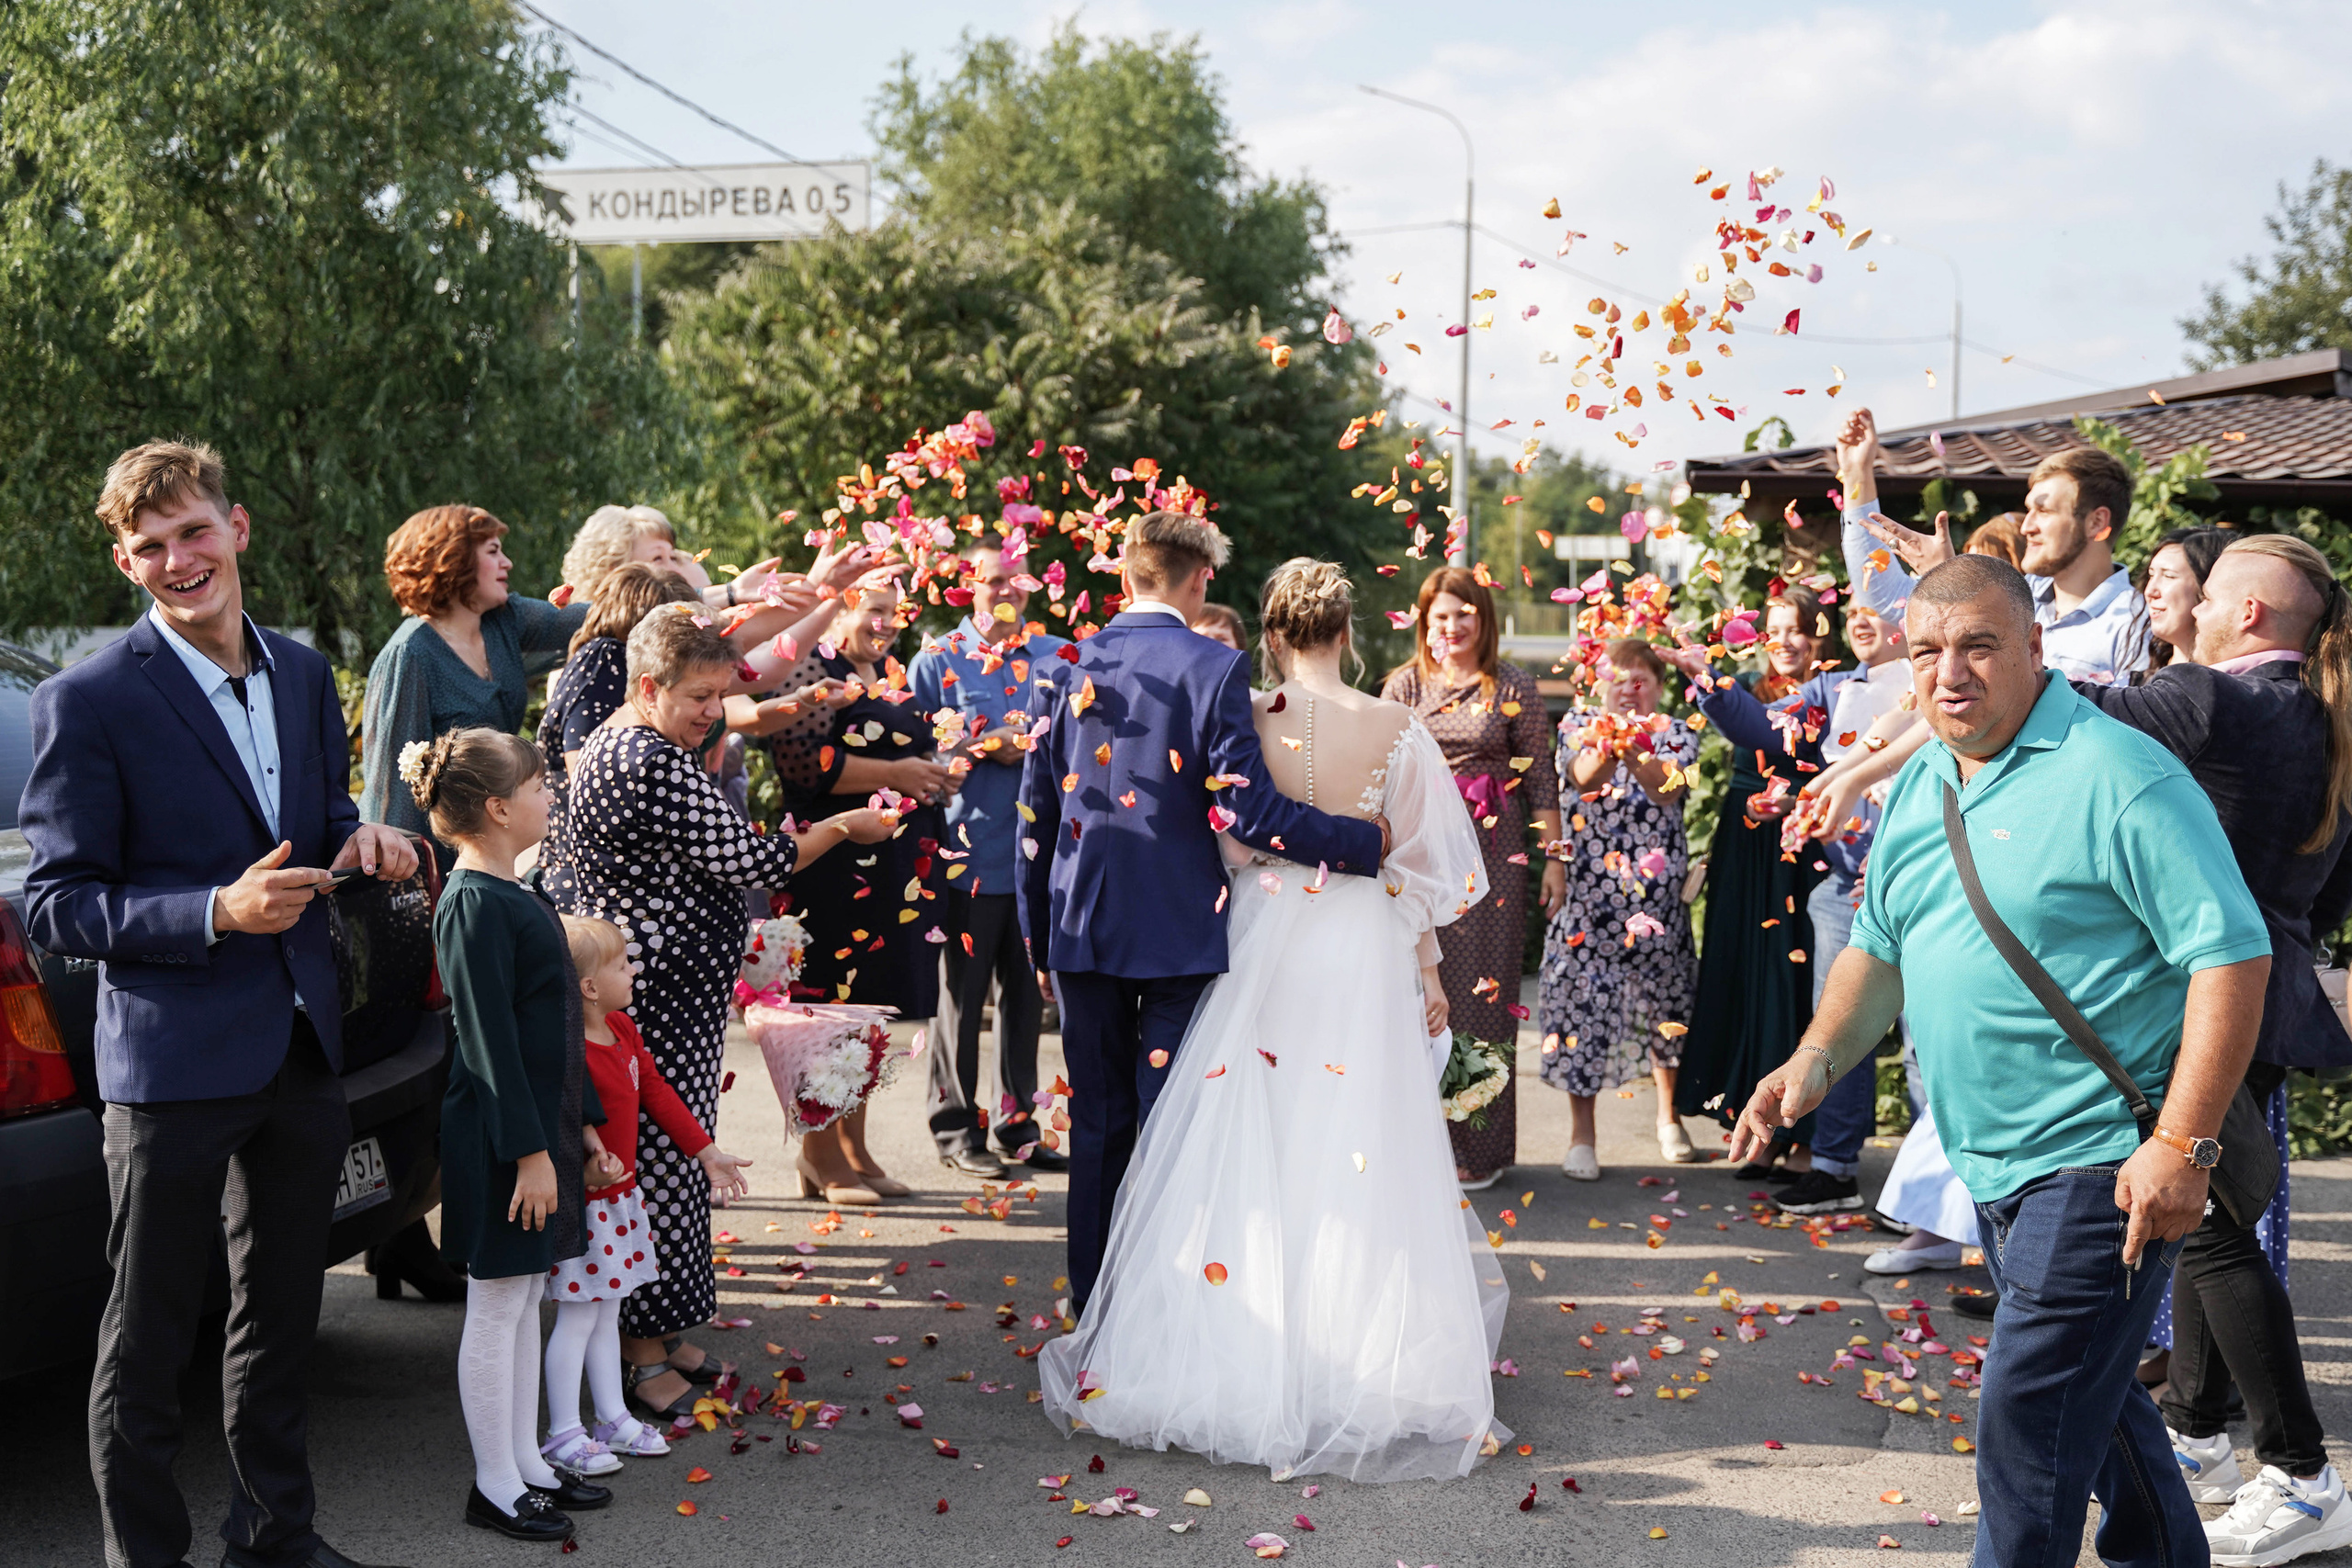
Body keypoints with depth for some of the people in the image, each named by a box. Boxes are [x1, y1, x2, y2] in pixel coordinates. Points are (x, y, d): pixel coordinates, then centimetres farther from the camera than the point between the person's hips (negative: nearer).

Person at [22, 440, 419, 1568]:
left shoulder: (304, 675, 7)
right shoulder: (88, 701, -13)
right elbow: (55, 906, -13)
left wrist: (362, 842, -3)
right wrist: (219, 912, -26)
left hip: (303, 1052, 6)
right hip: (173, 1062, -6)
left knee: (281, 1317, 20)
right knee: (146, 1344, 4)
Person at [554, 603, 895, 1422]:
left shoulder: (608, 744, 14)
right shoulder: (657, 766, -20)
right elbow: (751, 862, -18)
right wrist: (845, 827, -6)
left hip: (625, 980, 11)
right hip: (663, 1000, -11)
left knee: (661, 1157, 14)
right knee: (662, 1159, -4)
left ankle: (656, 1330, 22)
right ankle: (644, 1352, 4)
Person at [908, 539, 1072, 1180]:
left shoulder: (1056, 656, 10)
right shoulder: (938, 658, 2)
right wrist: (988, 745, -11)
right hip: (969, 854, -3)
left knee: (1027, 992, 9)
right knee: (960, 992, 2)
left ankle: (1017, 1122, 21)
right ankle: (957, 1127, 13)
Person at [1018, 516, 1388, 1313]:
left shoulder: (1070, 667, 3)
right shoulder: (1214, 668, -10)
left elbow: (1035, 818, 6)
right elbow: (1245, 808, -17)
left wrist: (1041, 942, 16)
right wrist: (1364, 843, -6)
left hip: (1082, 929, 4)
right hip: (1177, 933, -4)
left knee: (1097, 1122, 14)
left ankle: (1092, 1297, 21)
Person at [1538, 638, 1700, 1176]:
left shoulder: (1675, 735, 6)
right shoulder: (1579, 728, 6)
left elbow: (1666, 789, -15)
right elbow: (1582, 778, -15)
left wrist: (1634, 754, -35)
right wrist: (1603, 749, -38)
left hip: (1657, 887, 1)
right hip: (1591, 885, -1)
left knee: (1663, 996, 9)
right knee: (1583, 995, -6)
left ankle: (1669, 1116, 29)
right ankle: (1582, 1136, 1)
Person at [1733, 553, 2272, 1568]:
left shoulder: (2118, 776, -16)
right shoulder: (1917, 790, 10)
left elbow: (2233, 952, -19)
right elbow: (1880, 949, 19)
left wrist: (2180, 1146, -23)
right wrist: (1818, 1058, 1)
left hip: (2100, 1167, -8)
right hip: (1990, 1168, 8)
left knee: (2028, 1430, -8)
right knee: (2092, 1393, 22)